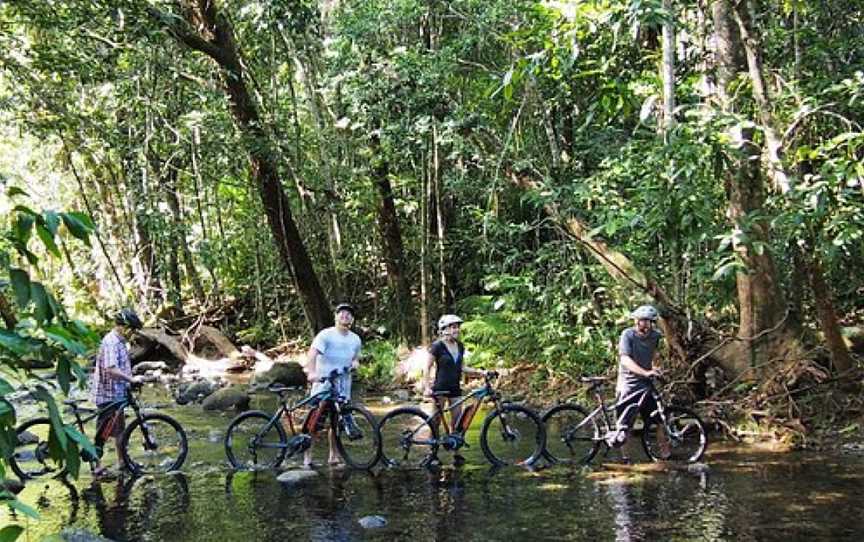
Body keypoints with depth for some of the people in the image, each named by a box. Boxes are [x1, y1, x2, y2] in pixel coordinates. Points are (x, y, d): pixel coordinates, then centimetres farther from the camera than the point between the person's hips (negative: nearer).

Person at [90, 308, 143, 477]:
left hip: (118, 393, 10)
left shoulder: (120, 341, 12)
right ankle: (96, 465, 7)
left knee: (120, 428, 18)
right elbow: (111, 369, -32)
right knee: (103, 431, -1)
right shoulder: (111, 342, -21)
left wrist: (131, 380, 15)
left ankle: (122, 461, 28)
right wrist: (131, 379, -29)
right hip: (108, 394, -10)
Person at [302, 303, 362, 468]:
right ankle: (307, 457, 1)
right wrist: (312, 372, -41)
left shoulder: (355, 339, 11)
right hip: (323, 384, -5)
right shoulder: (326, 335, -9)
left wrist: (355, 363, 0)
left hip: (343, 387, 5)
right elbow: (312, 353, -23)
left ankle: (333, 456, 23)